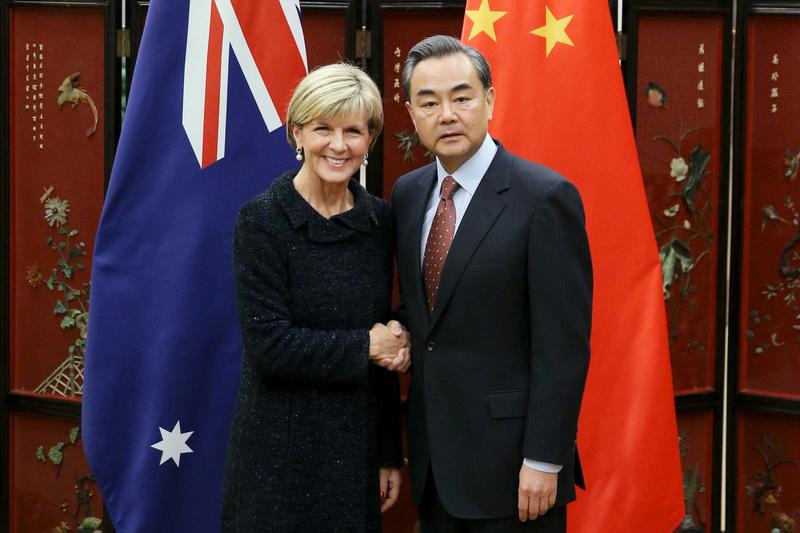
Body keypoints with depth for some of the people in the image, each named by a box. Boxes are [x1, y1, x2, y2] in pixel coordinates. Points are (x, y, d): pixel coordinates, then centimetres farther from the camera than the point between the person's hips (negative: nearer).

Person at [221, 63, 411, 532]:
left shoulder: (377, 219, 6)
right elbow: (268, 344, -17)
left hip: (356, 442, 5)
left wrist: (389, 454, 10)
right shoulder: (263, 220, -10)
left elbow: (383, 340, 11)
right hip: (283, 449, -5)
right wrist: (365, 347, -10)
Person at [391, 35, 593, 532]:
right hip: (435, 458, 6)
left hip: (509, 459, -6)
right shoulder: (407, 194, 8)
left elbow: (563, 345, -14)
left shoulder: (544, 197, -13)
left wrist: (544, 461, -16)